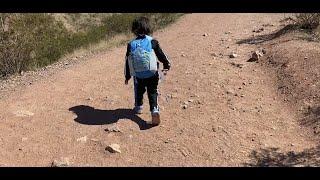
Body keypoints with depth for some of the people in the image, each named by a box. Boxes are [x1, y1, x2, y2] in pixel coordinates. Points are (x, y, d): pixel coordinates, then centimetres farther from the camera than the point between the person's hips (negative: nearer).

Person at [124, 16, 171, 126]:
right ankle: (155, 110, -9)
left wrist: (127, 76, 15)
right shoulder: (152, 42, -6)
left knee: (139, 91, 25)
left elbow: (127, 61, 5)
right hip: (152, 74, -1)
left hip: (137, 75, 2)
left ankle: (138, 107, 39)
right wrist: (167, 65, 18)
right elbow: (161, 55, 1)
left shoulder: (131, 44, 0)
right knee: (153, 92, 8)